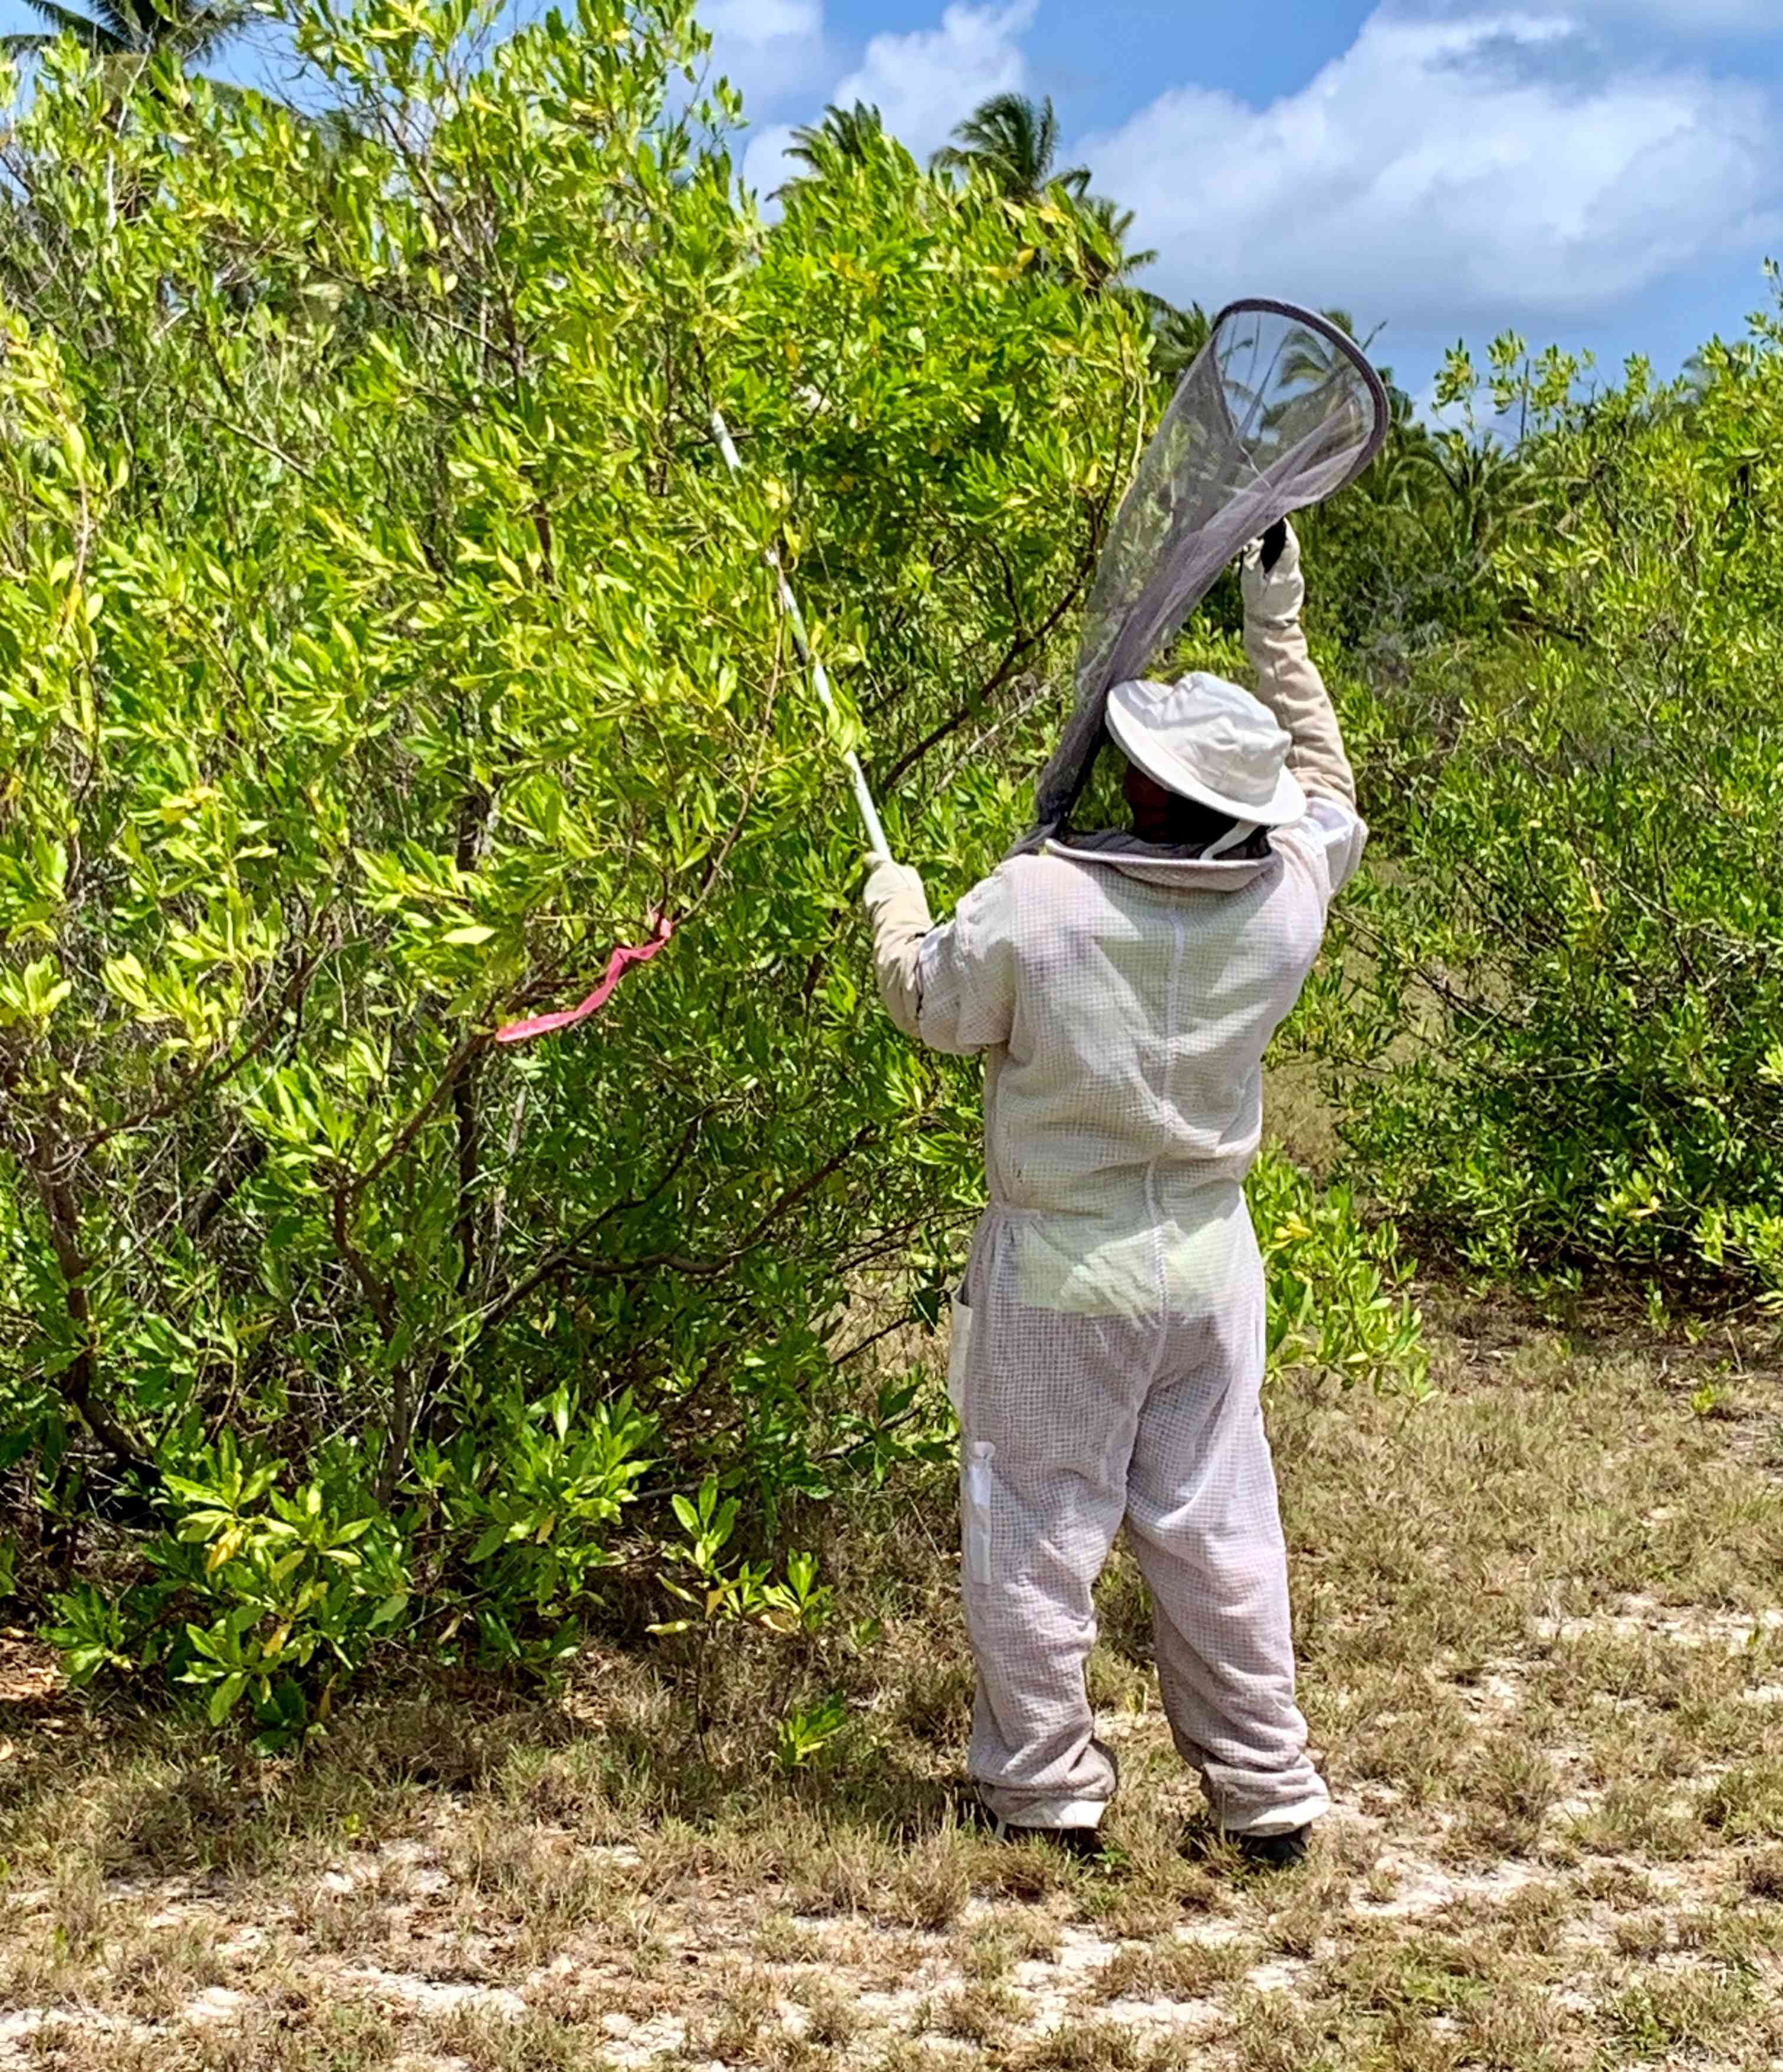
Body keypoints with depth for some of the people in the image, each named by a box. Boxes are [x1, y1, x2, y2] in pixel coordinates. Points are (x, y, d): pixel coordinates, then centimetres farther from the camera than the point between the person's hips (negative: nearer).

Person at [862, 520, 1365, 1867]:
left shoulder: (1034, 905, -23)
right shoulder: (1287, 897, -12)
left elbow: (932, 1004, -4)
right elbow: (1327, 795, 11)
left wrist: (896, 902, 17)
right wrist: (1279, 632, 17)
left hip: (1062, 1269, -4)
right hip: (1210, 1262, 4)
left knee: (1038, 1528, 11)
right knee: (1215, 1526, 14)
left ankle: (1045, 1786, 22)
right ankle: (1269, 1792, 23)